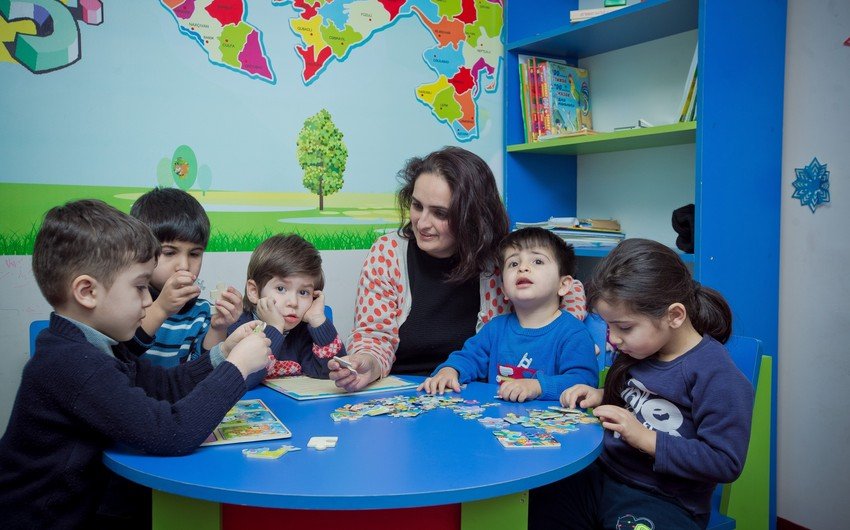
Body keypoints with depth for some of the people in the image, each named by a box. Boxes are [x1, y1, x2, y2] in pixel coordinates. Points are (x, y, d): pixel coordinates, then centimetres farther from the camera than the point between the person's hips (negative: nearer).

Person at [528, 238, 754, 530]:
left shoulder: (716, 375, -17)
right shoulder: (637, 351, 6)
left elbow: (725, 462, -18)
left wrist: (645, 438, -21)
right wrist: (601, 397, 5)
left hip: (665, 499, -6)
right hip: (603, 473, 6)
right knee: (538, 498, -13)